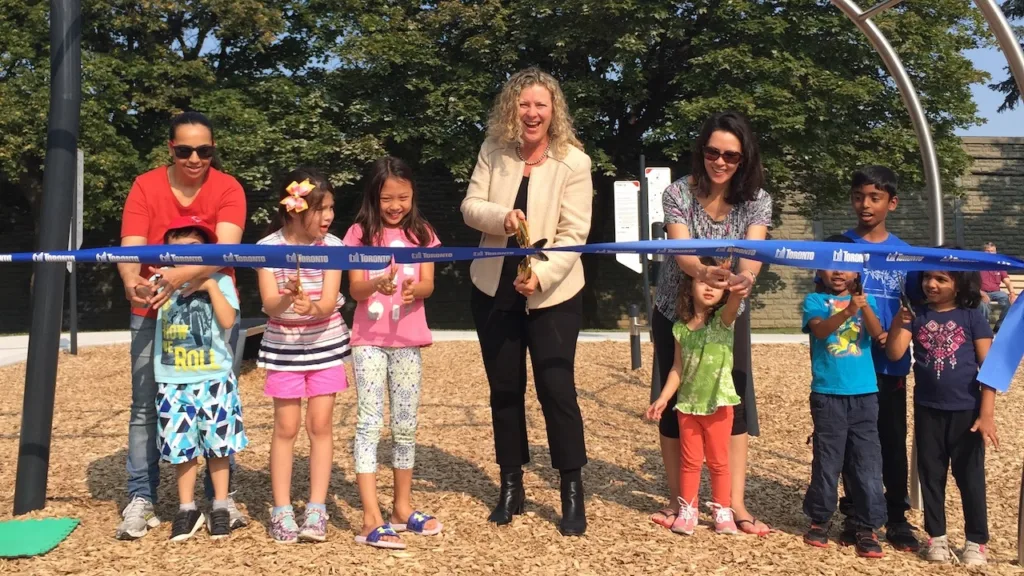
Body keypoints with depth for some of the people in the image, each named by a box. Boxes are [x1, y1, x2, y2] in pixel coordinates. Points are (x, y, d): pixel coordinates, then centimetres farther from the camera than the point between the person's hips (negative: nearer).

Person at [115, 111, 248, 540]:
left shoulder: (228, 189, -10)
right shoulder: (145, 187, -6)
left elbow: (226, 247, -26)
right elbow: (130, 247, -18)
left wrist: (180, 275, -44)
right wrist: (132, 282, -41)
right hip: (152, 314, 1)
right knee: (146, 406, 1)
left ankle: (221, 495, 14)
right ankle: (141, 499, 9)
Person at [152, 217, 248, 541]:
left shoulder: (219, 282, -2)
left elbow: (228, 321, -14)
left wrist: (211, 285, -17)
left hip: (214, 379, -2)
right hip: (173, 382, 2)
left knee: (217, 445, 5)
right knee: (181, 447, 7)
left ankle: (220, 508, 17)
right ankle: (187, 509, 20)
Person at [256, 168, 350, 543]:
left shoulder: (332, 246, -9)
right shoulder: (268, 247, -12)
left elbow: (329, 305, -15)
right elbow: (269, 306, -18)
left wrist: (311, 307, -38)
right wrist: (287, 300, -40)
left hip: (325, 344, 1)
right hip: (283, 346, -1)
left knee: (321, 424, 1)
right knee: (286, 427, 1)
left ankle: (316, 510, 8)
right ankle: (282, 511, 9)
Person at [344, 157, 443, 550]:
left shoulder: (421, 233, 6)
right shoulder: (360, 233, -2)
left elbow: (428, 285, -3)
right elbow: (355, 290, -9)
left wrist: (414, 289, -26)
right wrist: (378, 283, -30)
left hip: (408, 341, 3)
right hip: (369, 340, -3)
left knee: (406, 425, 10)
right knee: (370, 422, -7)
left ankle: (402, 507, 24)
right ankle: (372, 519, -8)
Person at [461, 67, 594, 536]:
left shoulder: (573, 162, -12)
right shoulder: (493, 151, -1)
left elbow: (574, 233, -15)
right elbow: (470, 207, -3)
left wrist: (541, 274, -28)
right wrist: (502, 216, -24)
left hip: (553, 295, -4)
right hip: (494, 290, 4)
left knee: (556, 389, -3)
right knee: (504, 390, 12)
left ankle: (572, 493, 11)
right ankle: (511, 486, 26)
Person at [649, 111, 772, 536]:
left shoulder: (756, 200, -11)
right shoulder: (678, 193, -16)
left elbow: (754, 251, -25)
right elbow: (681, 252, -28)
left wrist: (745, 277, -49)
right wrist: (703, 273, -51)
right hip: (677, 312, -1)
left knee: (734, 403, -2)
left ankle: (735, 503, 6)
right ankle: (678, 500, 16)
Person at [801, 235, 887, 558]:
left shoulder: (865, 300, 8)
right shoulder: (815, 300, 2)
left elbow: (877, 334, -9)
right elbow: (820, 329, -18)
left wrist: (864, 306, -27)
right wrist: (847, 311, -35)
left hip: (864, 394, 2)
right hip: (828, 394, -2)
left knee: (867, 462, 2)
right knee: (827, 459, 6)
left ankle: (866, 527, 11)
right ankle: (819, 519, 21)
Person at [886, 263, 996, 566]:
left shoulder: (972, 317, -4)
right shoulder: (916, 315, 2)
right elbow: (894, 353, -7)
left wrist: (987, 414, -9)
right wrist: (898, 322, -24)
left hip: (966, 411, -2)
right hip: (927, 410, 3)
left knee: (970, 476, 5)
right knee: (931, 474, 10)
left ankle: (977, 540, 17)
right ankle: (936, 536, 22)